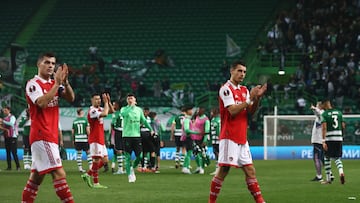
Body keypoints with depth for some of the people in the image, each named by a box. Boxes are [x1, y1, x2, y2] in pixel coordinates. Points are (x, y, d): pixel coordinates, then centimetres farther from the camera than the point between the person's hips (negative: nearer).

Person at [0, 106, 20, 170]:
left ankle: (18, 166, -6)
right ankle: (9, 166, 7)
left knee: (14, 152, -10)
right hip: (6, 137, 7)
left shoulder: (12, 117, -5)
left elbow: (11, 124, -25)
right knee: (8, 152, 5)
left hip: (12, 137, -7)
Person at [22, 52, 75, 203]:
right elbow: (42, 102, -24)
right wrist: (57, 83, -22)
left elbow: (71, 98, 3)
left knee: (36, 176, 10)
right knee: (59, 173, -17)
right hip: (42, 135, -9)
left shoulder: (54, 84, 16)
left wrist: (65, 81, -12)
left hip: (51, 136, 9)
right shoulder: (33, 84, -7)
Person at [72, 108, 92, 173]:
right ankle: (90, 166, 1)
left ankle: (80, 167, 5)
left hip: (77, 140, 3)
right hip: (85, 139, -3)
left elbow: (72, 132, 8)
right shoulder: (85, 120, -6)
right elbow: (88, 130, -10)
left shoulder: (74, 121, 5)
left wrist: (73, 139, 20)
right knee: (88, 153, 6)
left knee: (78, 153, 8)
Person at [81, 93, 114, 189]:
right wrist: (106, 102, -17)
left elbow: (112, 111, 17)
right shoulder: (92, 111, -15)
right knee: (97, 160, -7)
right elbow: (105, 114, -29)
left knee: (105, 160, 9)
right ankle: (95, 183, -2)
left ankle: (88, 174, 15)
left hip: (101, 140, 9)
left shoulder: (100, 109, 14)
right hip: (95, 140, -9)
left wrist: (109, 102, 3)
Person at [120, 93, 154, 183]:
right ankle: (130, 175, 6)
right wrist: (131, 106, -14)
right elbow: (123, 114, -22)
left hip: (137, 135, 2)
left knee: (139, 156, -4)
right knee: (128, 157, -3)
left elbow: (144, 120, 18)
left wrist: (150, 129, 9)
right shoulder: (124, 109, 2)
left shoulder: (139, 109, 11)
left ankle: (132, 168, 24)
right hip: (127, 136, -2)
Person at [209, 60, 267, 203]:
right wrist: (249, 99, -18)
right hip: (229, 137, -7)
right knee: (223, 171, -7)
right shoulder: (226, 89, -8)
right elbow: (232, 111, -18)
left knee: (250, 171, 6)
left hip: (242, 138, 7)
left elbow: (250, 112, 11)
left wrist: (257, 98, -4)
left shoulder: (244, 90, 16)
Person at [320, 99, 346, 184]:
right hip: (339, 138, 4)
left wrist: (323, 141, -17)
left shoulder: (324, 114, -5)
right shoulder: (339, 112, 9)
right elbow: (343, 126, 10)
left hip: (329, 139, -4)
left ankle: (328, 179, 12)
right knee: (337, 158, 12)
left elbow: (324, 128, -14)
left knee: (327, 158, 10)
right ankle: (341, 172, -17)